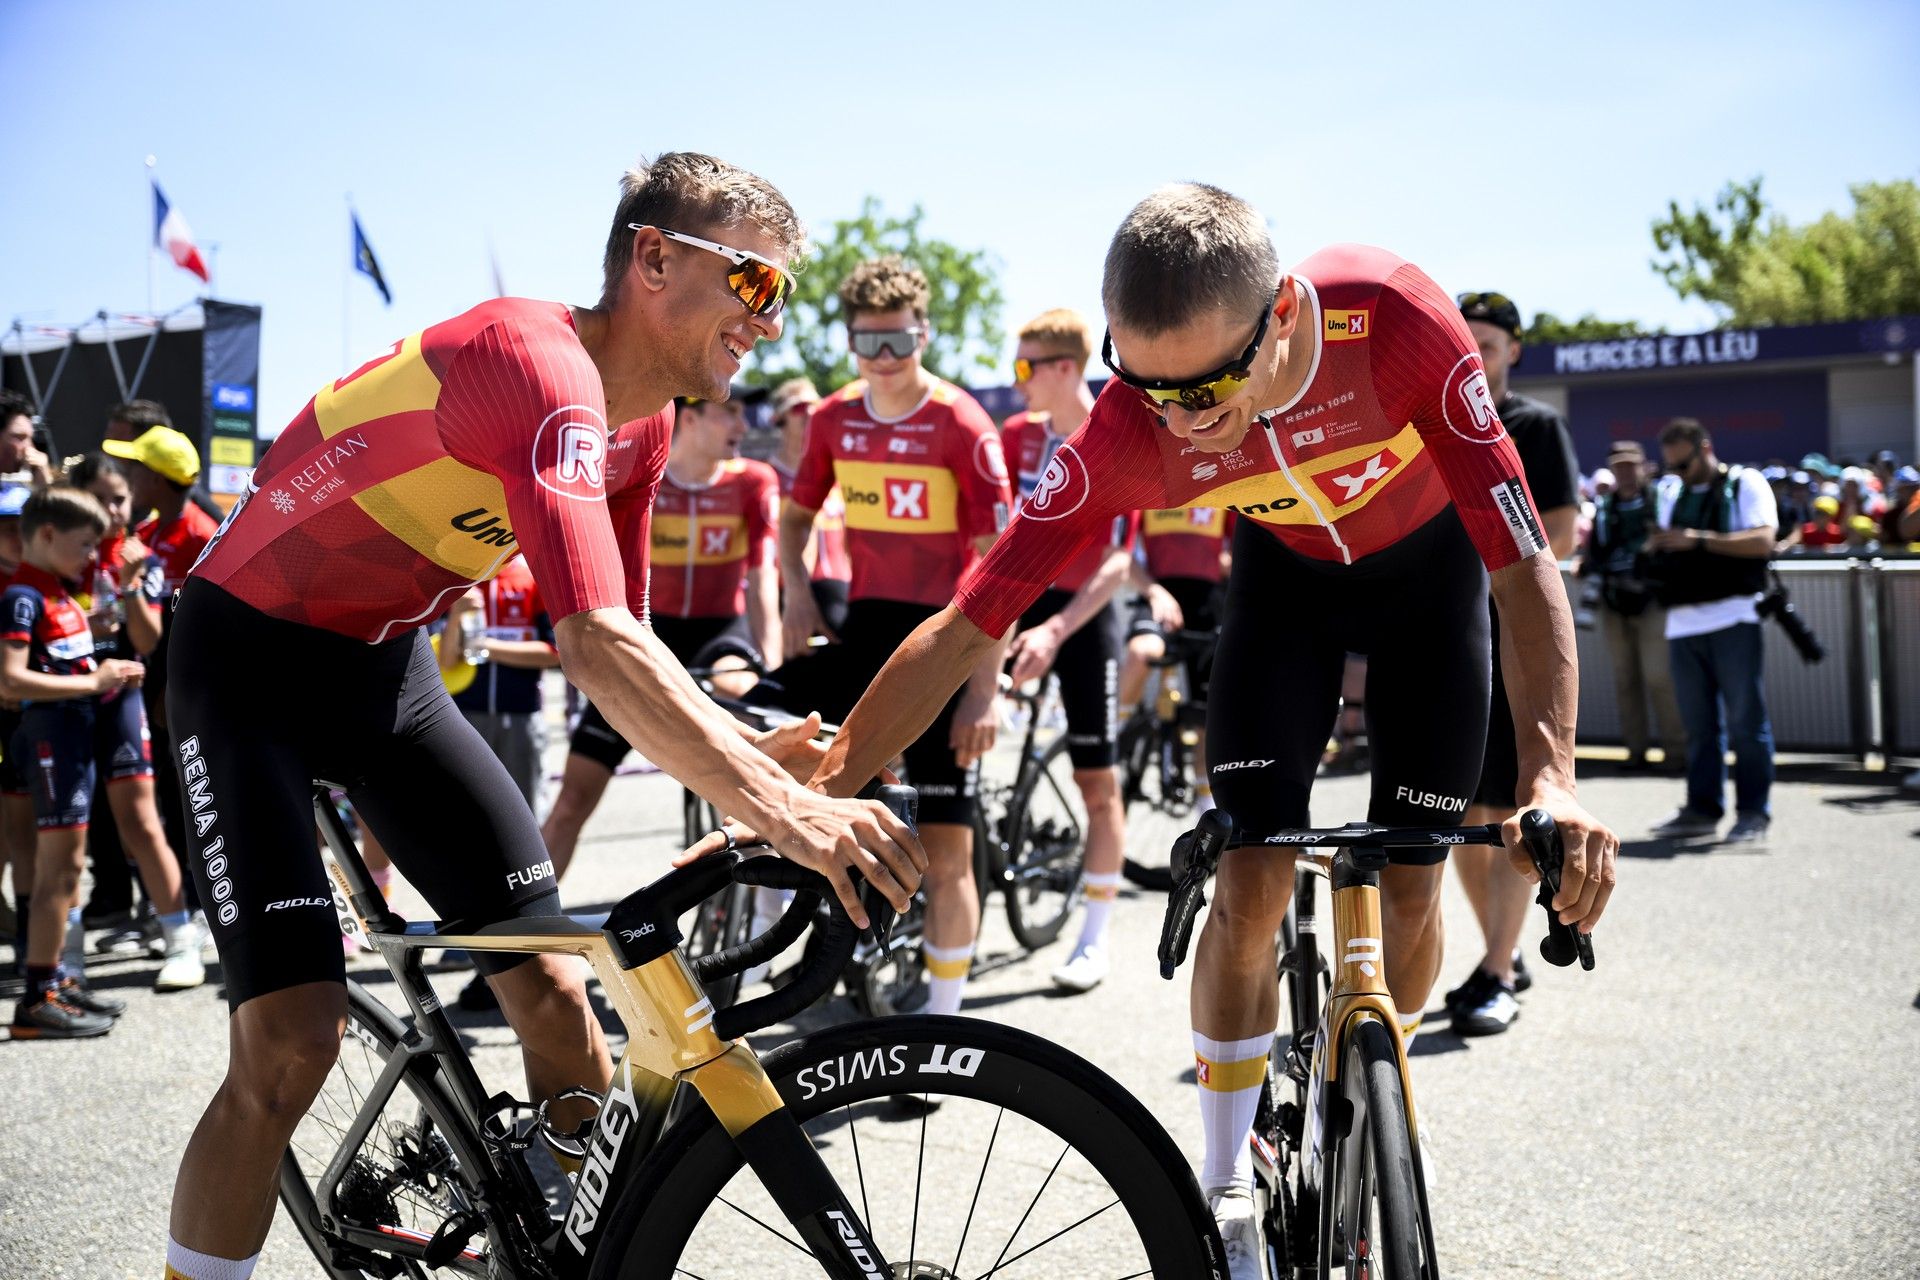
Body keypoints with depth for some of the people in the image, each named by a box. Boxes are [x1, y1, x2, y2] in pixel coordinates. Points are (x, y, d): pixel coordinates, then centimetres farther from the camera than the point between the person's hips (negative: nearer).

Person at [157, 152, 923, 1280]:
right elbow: (597, 646, -40)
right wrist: (781, 811, -45)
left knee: (557, 993, 0)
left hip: (388, 664, 8)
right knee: (292, 1041, -17)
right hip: (252, 658, -8)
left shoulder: (642, 424, -1)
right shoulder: (538, 365, -30)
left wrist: (751, 751, -12)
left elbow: (622, 644, 4)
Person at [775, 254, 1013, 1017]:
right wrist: (797, 594, -1)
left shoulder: (962, 426, -11)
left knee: (946, 853, -1)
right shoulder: (834, 419, 3)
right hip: (864, 632, 5)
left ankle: (942, 1019, 14)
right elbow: (795, 516, 19)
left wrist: (985, 690, -17)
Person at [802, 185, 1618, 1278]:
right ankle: (1227, 1189, 7)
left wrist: (1552, 775, -50)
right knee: (1252, 883, -12)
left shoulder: (1394, 317, -39)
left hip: (1429, 562, 0)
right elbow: (967, 624, -30)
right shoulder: (1131, 431, -33)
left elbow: (1526, 565, -36)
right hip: (1287, 570, 1)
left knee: (1409, 890, -3)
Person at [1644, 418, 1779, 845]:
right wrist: (1655, 541, 1)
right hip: (1682, 623, 6)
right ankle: (1703, 808, 14)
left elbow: (1763, 541, -12)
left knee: (1746, 721, -4)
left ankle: (1753, 813, -1)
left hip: (1733, 620, -6)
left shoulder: (1745, 483, 1)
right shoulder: (1668, 491, 19)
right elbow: (1660, 543, 25)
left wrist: (1699, 539, -18)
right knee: (1699, 724, 9)